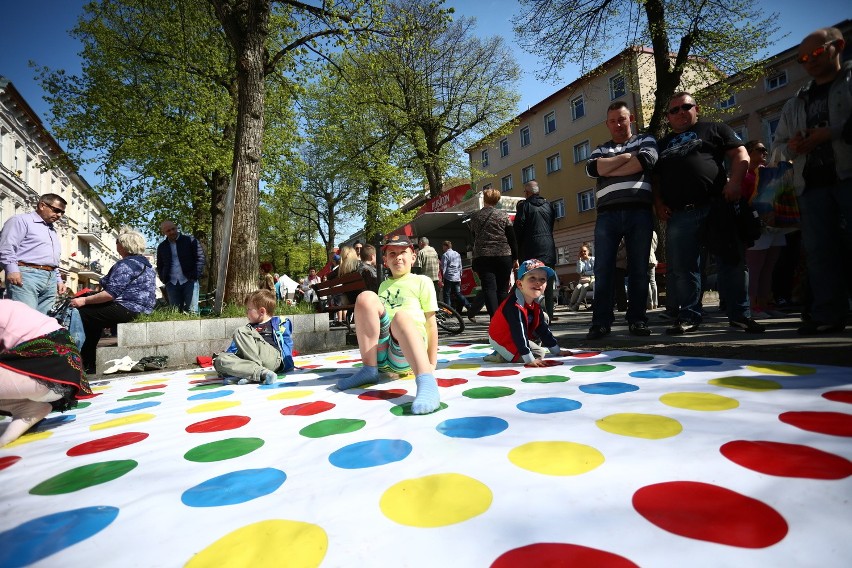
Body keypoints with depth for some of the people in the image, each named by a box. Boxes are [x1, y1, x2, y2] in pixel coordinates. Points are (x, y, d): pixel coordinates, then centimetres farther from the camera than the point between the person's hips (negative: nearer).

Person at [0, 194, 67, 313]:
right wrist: (12, 269, -20)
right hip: (26, 275, -7)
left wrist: (59, 280, 23)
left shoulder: (53, 231, 29)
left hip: (51, 279, 7)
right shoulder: (22, 220, 4)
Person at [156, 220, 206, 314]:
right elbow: (159, 266, 24)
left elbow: (201, 258, -4)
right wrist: (164, 279, 8)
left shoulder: (190, 240, 1)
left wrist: (195, 276, -12)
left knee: (191, 311, -8)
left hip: (189, 281, -4)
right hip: (171, 284, 4)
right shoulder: (162, 247, 15)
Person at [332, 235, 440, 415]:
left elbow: (430, 322, 6)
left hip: (406, 355, -4)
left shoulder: (422, 281, 11)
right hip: (380, 356, 4)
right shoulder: (384, 285, 26)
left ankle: (426, 381, -53)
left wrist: (432, 364, 2)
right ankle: (369, 369, -18)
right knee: (366, 297, -16)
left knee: (401, 316, -35)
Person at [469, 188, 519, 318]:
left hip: (483, 257, 0)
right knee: (502, 290, 7)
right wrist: (515, 258, 7)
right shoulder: (503, 215, 4)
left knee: (489, 289, -5)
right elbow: (512, 238, 2)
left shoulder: (475, 217, 7)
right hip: (504, 256, 0)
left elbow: (473, 238, 11)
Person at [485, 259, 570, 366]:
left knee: (544, 317, 12)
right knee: (539, 354, -15)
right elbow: (519, 333, -34)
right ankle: (502, 356, -10)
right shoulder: (514, 306, -32)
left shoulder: (535, 304, -2)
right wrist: (530, 360, -35)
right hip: (501, 340, -10)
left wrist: (557, 351, 9)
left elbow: (543, 328, 7)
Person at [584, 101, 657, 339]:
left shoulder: (646, 140, 19)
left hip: (639, 211, -1)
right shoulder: (601, 149, 23)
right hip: (608, 214, 1)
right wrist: (627, 156, 0)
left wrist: (609, 169, -1)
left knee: (639, 268, 0)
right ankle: (601, 322, -2)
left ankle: (637, 320, 8)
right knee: (603, 269, -6)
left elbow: (646, 161, -4)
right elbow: (592, 169, 0)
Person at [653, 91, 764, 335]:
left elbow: (741, 155, 7)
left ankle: (740, 315, 6)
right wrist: (659, 204, 4)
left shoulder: (714, 129, 15)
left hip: (718, 206, -2)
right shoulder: (662, 144, 24)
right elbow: (655, 178, 21)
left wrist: (734, 183, -10)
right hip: (679, 214, 2)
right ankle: (689, 316, 8)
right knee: (682, 267, -1)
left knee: (733, 261, -2)